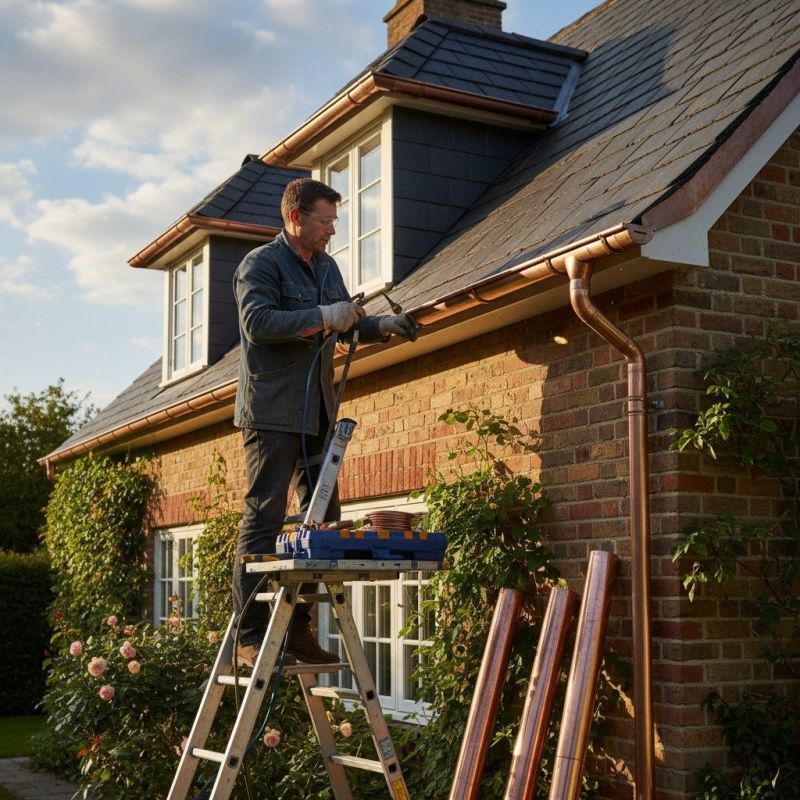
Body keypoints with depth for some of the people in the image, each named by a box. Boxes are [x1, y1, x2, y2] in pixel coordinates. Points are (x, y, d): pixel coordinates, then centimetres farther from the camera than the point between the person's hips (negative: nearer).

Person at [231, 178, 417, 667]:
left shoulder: (326, 267, 18)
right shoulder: (261, 264, -6)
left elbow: (345, 327, 26)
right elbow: (257, 322, -21)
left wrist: (384, 326, 8)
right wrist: (323, 317, -22)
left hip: (317, 414, 8)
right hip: (273, 413, -8)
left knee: (323, 518, 8)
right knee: (264, 520, -8)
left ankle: (298, 630, 15)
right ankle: (250, 637, -5)